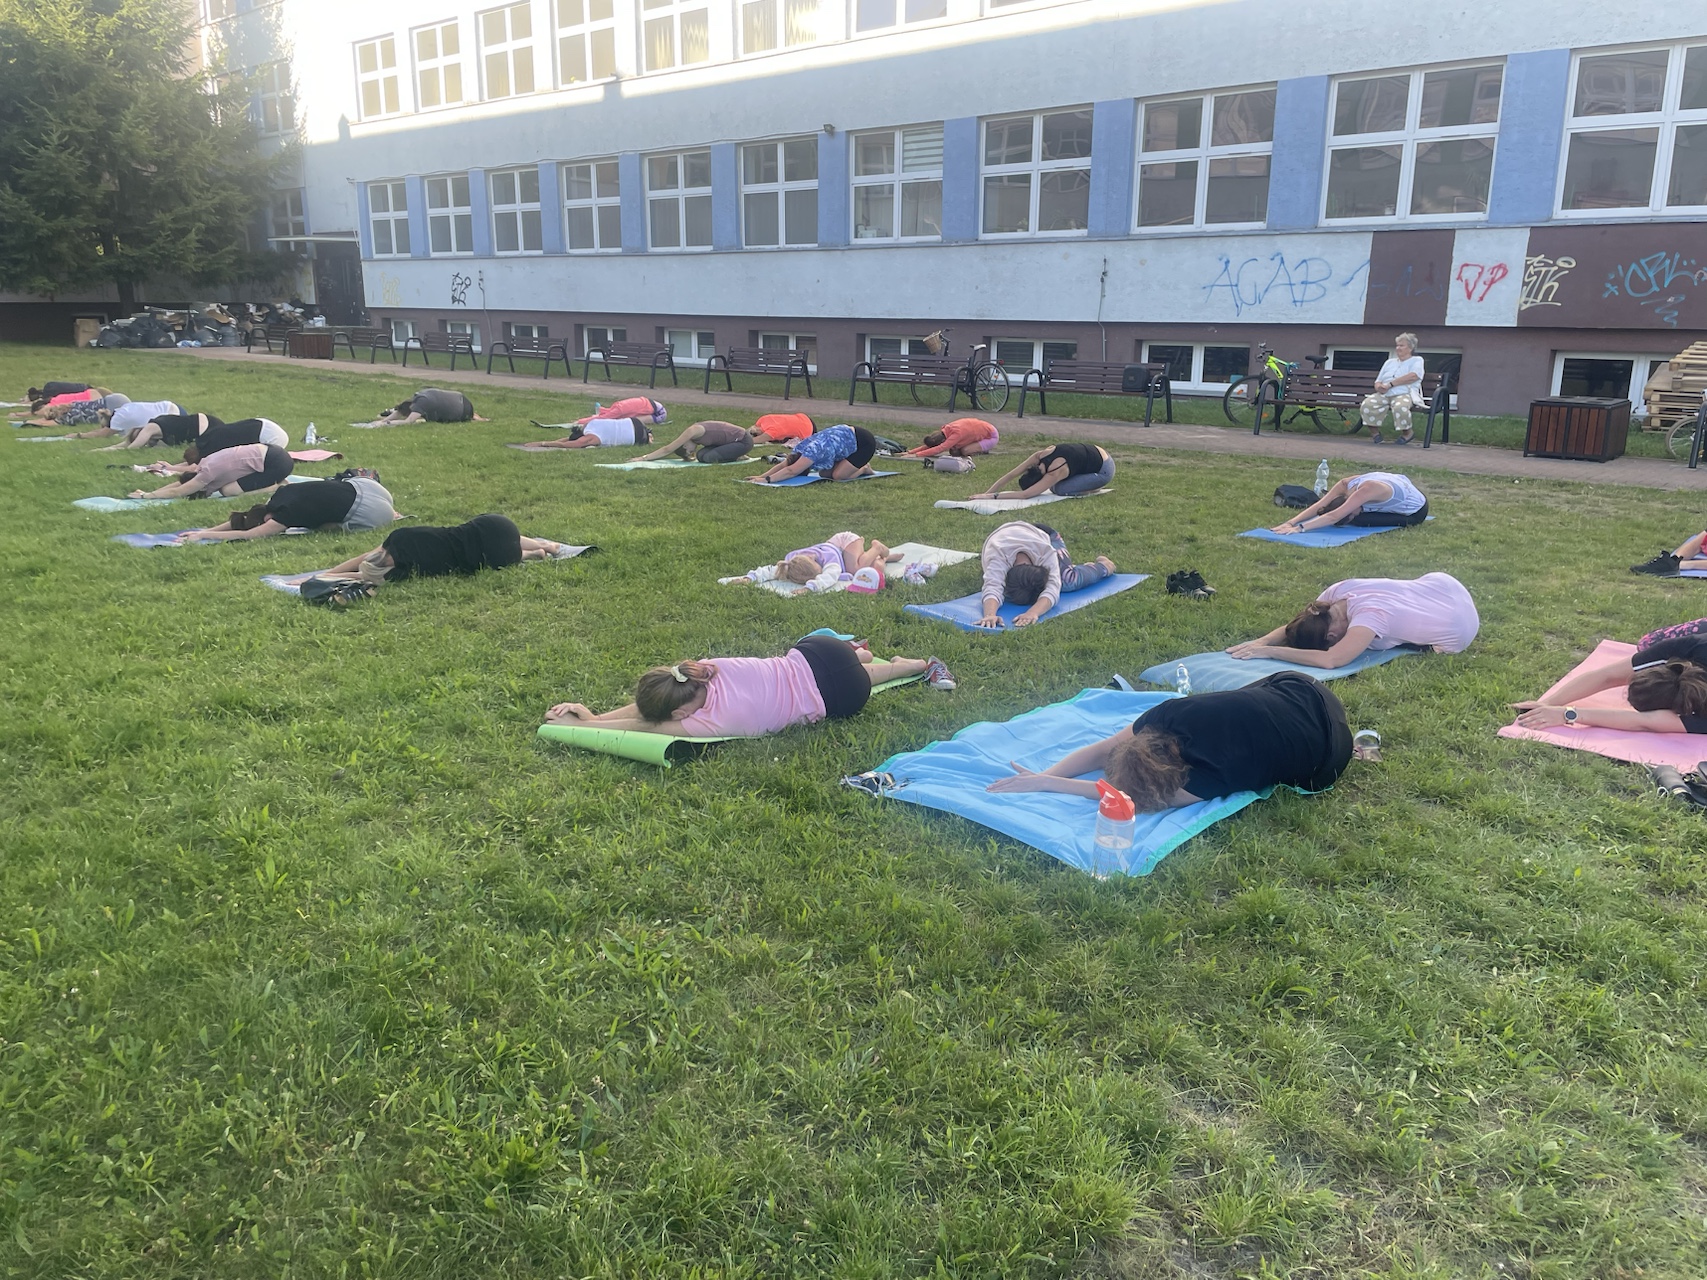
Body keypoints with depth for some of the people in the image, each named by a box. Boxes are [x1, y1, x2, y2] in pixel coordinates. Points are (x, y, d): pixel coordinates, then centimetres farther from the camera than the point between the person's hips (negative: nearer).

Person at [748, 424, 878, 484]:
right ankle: (860, 464, 21)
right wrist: (761, 476, -17)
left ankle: (864, 469, 7)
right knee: (825, 473, 3)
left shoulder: (812, 450, -32)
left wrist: (767, 480, -44)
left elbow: (791, 471, -40)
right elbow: (782, 465, -6)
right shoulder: (800, 447, -7)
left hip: (863, 442, -9)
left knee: (838, 476, -18)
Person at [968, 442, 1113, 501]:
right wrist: (988, 491, -18)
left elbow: (1025, 494, -39)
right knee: (1053, 485, 2)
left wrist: (993, 495, -40)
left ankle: (1091, 489, 1)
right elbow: (1011, 474, -11)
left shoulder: (1054, 472, -33)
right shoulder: (1040, 455, -14)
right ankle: (1089, 485, 14)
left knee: (1060, 490, -18)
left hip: (1104, 469, -8)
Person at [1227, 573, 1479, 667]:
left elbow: (1330, 660, -51)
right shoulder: (1340, 590, -21)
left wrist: (1268, 651, -49)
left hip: (1458, 626, -6)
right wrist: (1260, 641, -32)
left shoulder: (1369, 615, -41)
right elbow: (1293, 625, -13)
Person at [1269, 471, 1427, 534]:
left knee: (1361, 521, -22)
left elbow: (1334, 517, -48)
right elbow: (1318, 506, -26)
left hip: (1415, 512, -6)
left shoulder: (1368, 490, -41)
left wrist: (1299, 528, -55)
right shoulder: (1346, 484, -21)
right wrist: (1290, 522, -39)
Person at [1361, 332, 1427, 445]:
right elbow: (1378, 381, 22)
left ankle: (1406, 433, -14)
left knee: (1400, 407, -41)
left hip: (1404, 394, -4)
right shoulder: (1390, 362, 29)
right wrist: (1379, 386, -5)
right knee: (1367, 405, -29)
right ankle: (1374, 433, -12)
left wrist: (1390, 384, -13)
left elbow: (1413, 376, -9)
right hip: (1383, 394, 4)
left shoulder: (1417, 360, 13)